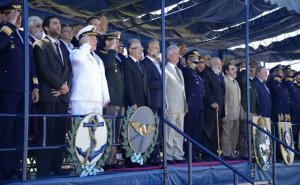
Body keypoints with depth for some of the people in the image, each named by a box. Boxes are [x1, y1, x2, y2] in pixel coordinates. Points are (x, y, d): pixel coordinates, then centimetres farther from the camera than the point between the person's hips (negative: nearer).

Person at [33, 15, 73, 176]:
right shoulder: (40, 45, 3)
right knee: (47, 132, -8)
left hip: (63, 96, 6)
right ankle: (43, 168, -4)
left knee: (60, 133, 2)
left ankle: (56, 166, 5)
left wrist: (66, 87, -3)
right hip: (49, 95, -6)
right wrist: (61, 85, -9)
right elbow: (44, 69, -9)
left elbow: (69, 71, 15)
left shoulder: (64, 49, 23)